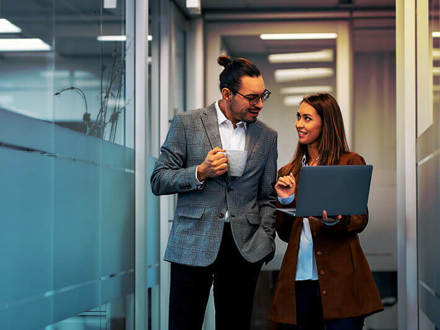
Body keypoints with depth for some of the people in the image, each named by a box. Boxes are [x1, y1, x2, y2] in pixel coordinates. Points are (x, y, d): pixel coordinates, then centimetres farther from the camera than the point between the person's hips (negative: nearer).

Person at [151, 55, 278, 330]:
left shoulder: (267, 137, 10)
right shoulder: (187, 124, 1)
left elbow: (267, 197, 15)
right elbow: (158, 182, 1)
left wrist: (265, 242, 2)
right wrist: (201, 172, -13)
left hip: (244, 247, 3)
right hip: (194, 245, -2)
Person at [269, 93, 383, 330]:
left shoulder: (350, 163, 3)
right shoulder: (288, 172, 16)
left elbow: (360, 220, -3)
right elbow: (285, 234, 14)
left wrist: (334, 221, -22)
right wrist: (286, 201, -2)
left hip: (339, 278, -4)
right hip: (298, 278, 4)